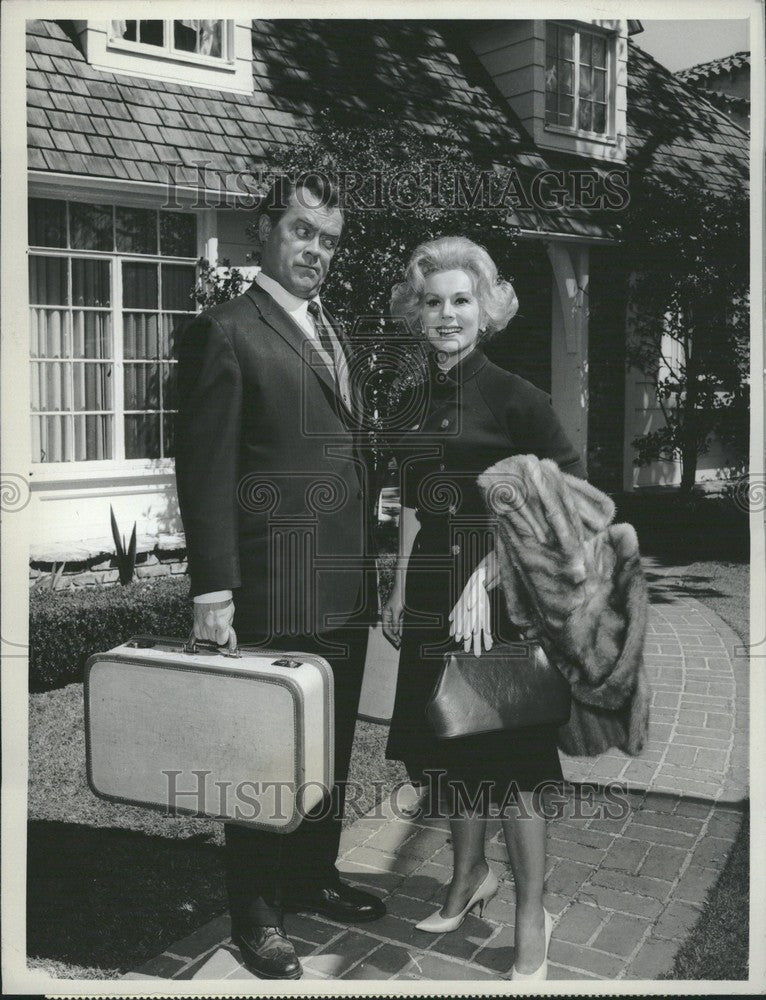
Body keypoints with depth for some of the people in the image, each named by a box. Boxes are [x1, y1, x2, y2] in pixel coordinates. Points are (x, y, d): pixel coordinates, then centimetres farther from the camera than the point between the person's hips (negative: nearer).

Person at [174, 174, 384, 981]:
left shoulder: (333, 332, 17)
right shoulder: (226, 332, -7)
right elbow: (205, 472, -12)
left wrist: (372, 565, 13)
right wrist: (212, 591, -17)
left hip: (346, 587, 8)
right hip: (275, 591, -7)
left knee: (331, 745, 18)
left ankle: (313, 877, 38)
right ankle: (256, 915, 24)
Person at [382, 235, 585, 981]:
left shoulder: (513, 396, -9)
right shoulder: (417, 400, 9)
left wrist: (486, 576, -18)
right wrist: (401, 589, 14)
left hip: (499, 593, -6)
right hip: (431, 592, 6)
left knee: (505, 759, 0)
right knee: (446, 750, 14)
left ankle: (531, 919, 17)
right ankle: (470, 876, 36)